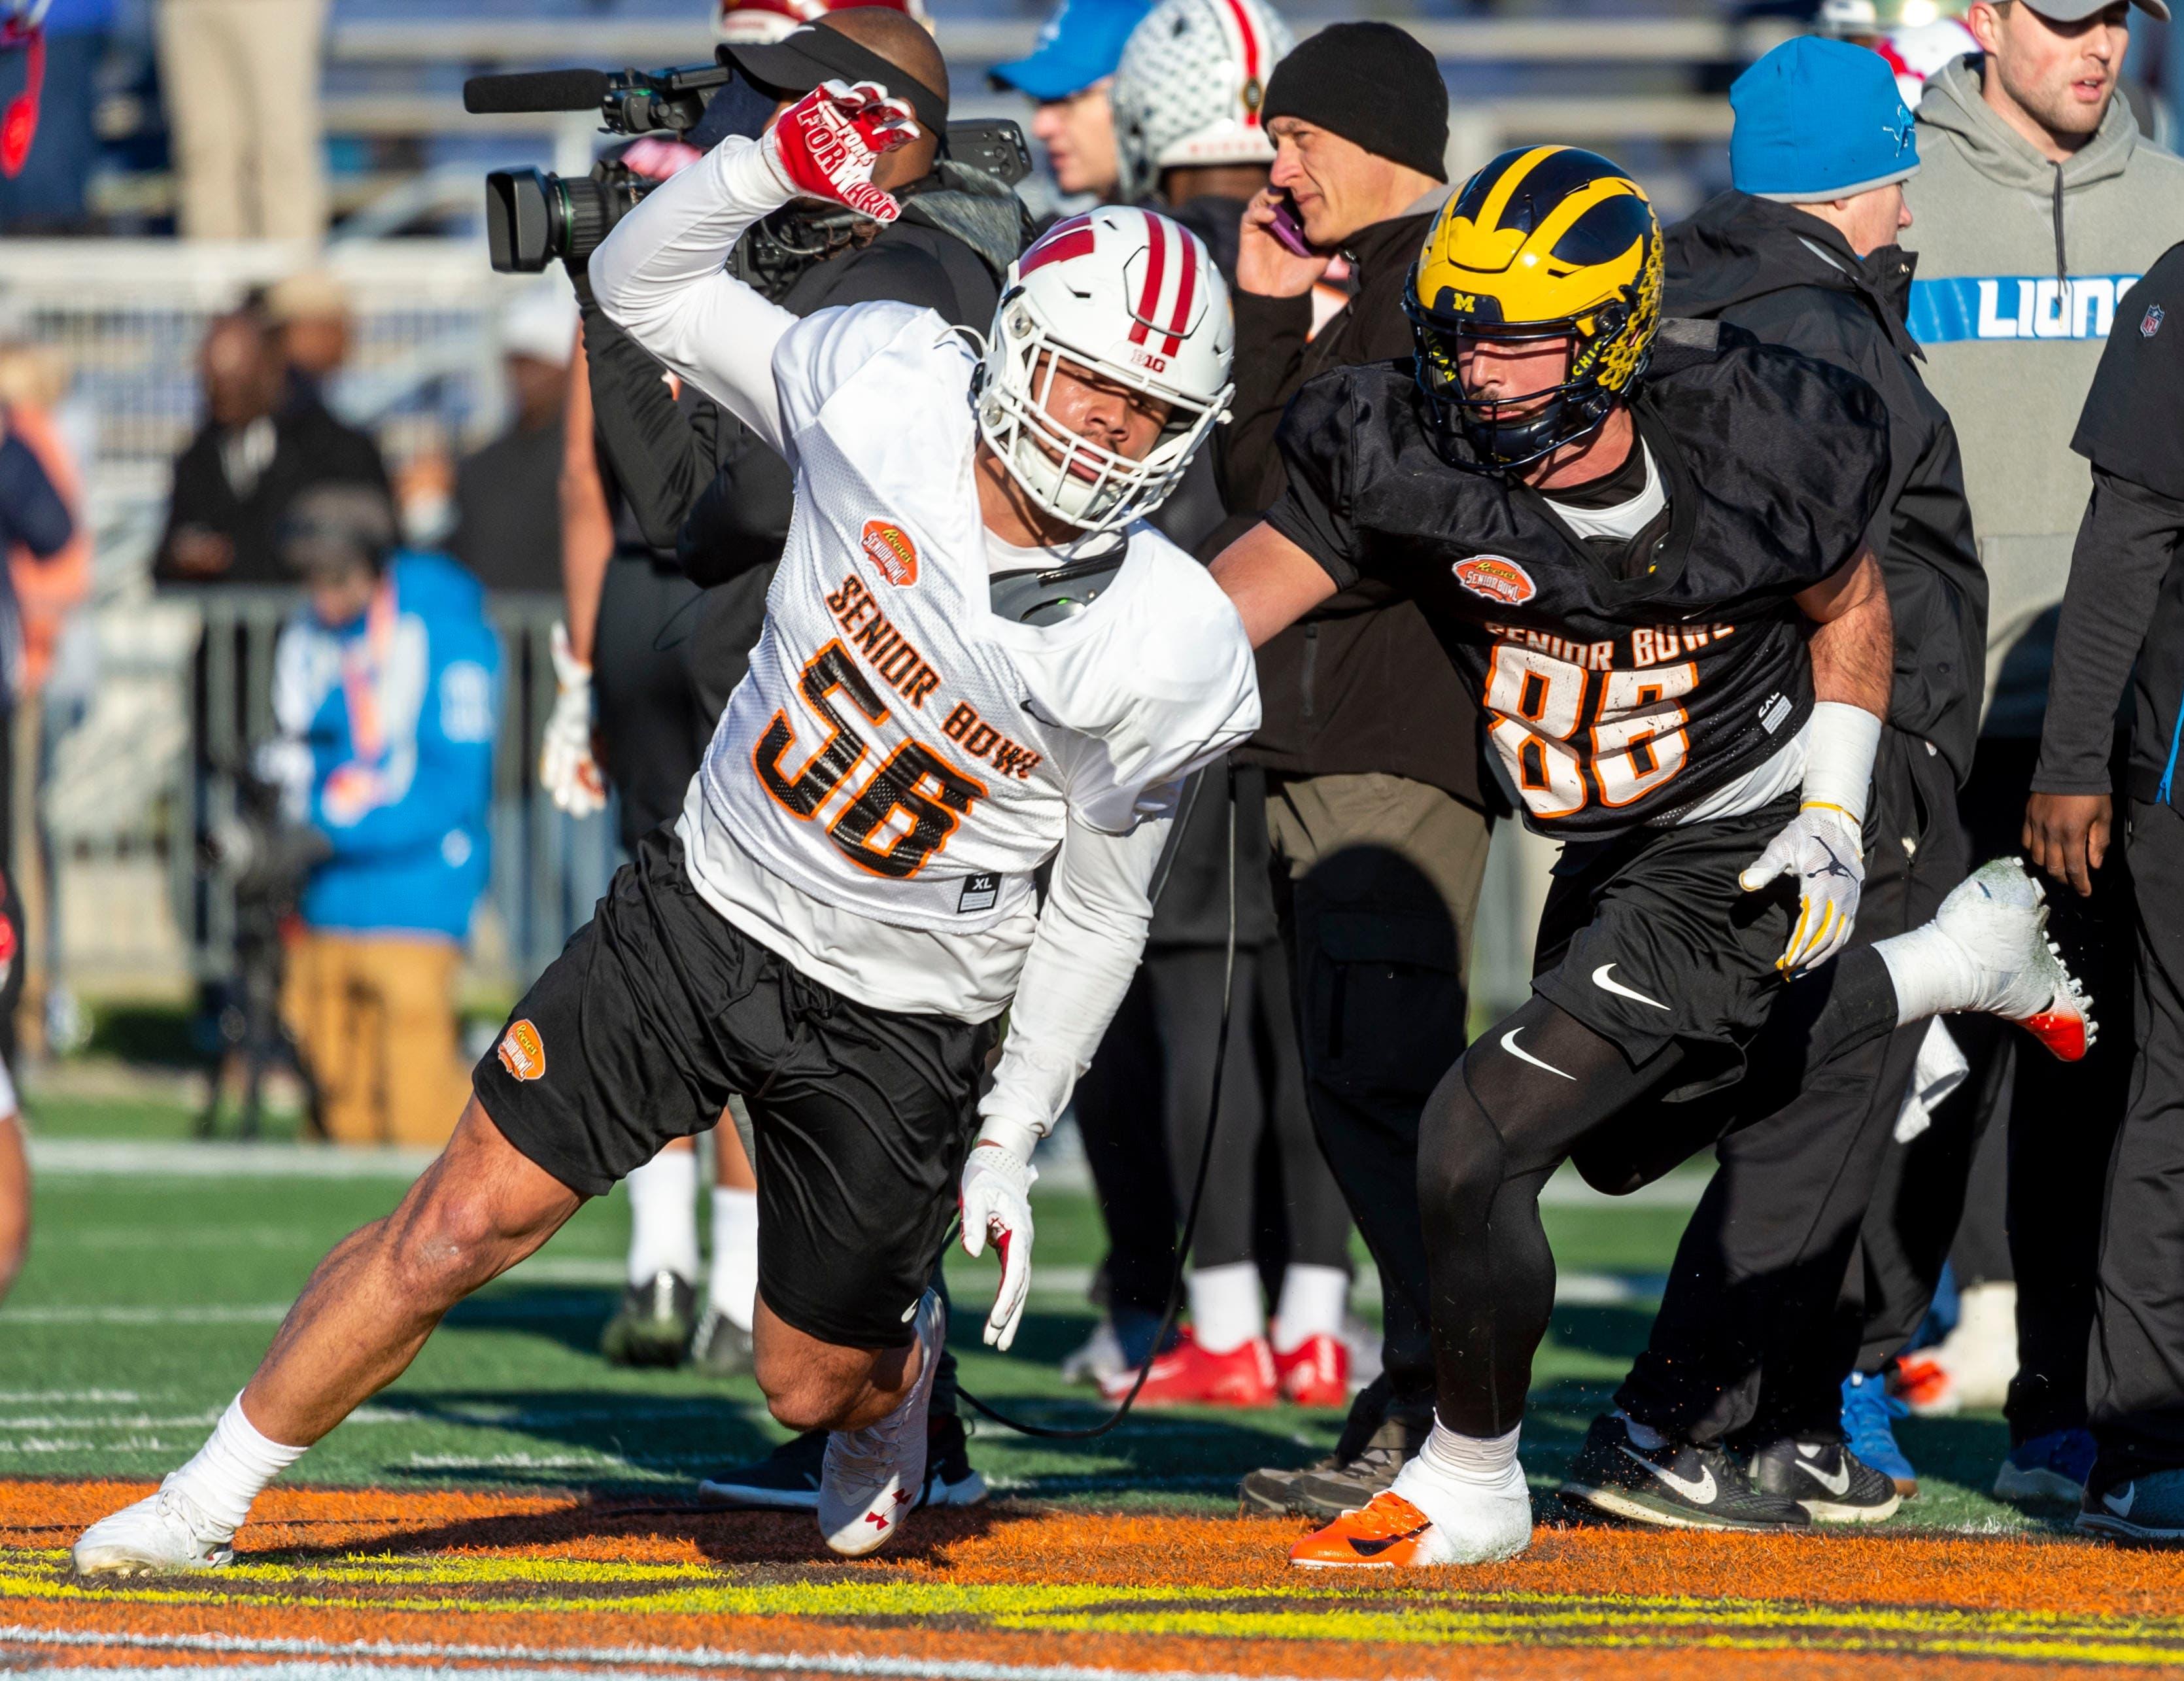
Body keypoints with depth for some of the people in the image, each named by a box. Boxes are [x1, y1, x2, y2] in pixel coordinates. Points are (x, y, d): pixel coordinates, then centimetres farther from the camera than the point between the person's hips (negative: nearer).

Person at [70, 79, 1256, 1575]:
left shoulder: (1163, 652, -17)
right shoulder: (886, 391, -14)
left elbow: (1100, 913, -3)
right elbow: (644, 286, 0)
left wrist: (1011, 1143, 0)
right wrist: (771, 165, -18)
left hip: (899, 1029, -1)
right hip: (709, 909, 1)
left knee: (812, 1384, 10)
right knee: (458, 1230, -2)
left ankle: (900, 1361, 48)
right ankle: (208, 1504, 13)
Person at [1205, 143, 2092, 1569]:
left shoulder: (1757, 456, -23)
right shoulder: (1404, 454, -20)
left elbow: (1850, 605, -2)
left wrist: (1836, 811, -8)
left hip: (1736, 860, -6)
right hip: (1604, 862, 6)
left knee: (1475, 1149, -16)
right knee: (1632, 1128, 31)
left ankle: (1470, 1486, 8)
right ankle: (1958, 966, 48)